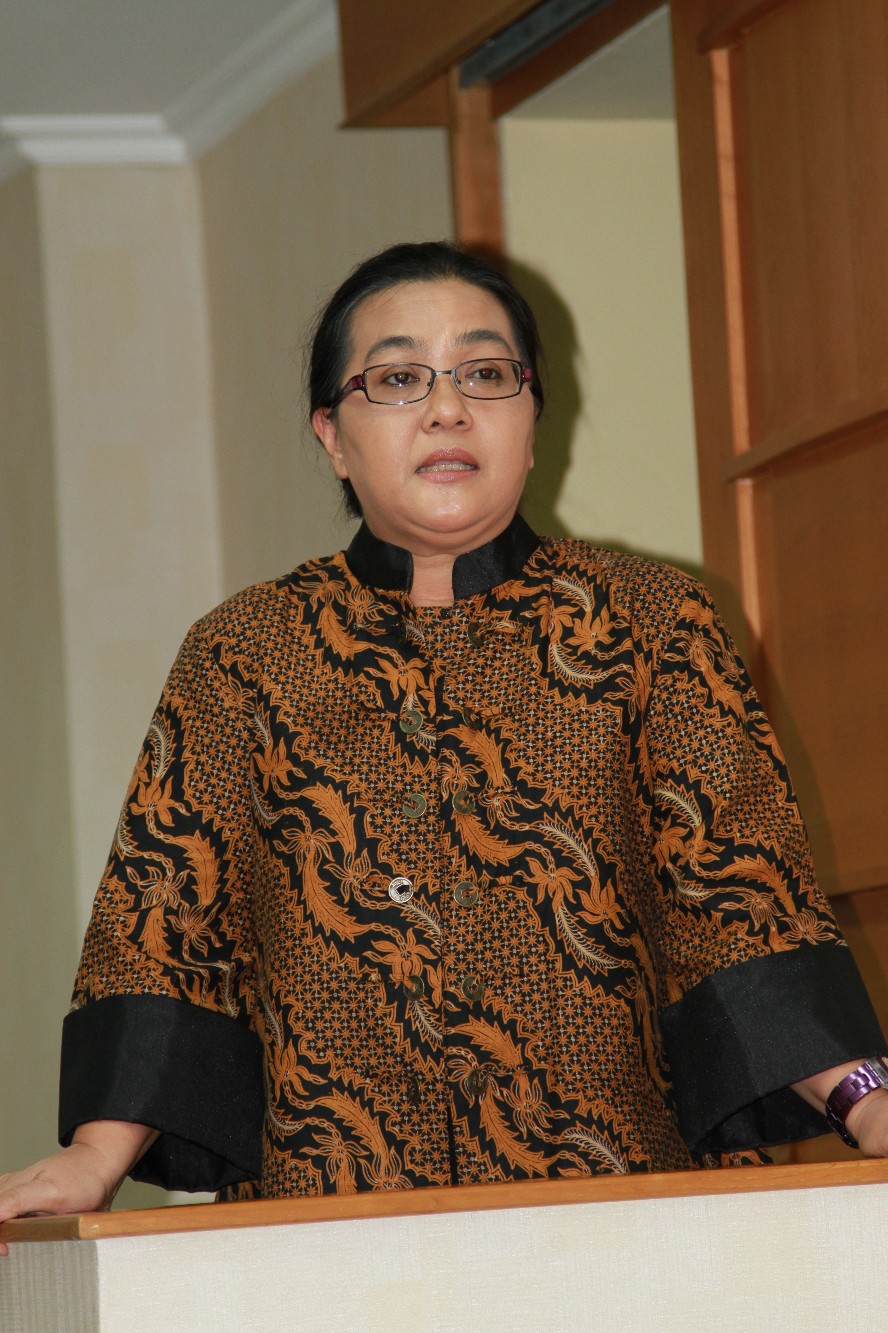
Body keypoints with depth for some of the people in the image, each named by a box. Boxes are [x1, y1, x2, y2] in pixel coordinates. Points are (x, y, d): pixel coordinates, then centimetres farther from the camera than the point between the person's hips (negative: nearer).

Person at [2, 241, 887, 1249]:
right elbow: (171, 911, 8)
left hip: (629, 1196, 0)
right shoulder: (243, 653, 13)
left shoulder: (650, 625, 12)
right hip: (328, 1202, 0)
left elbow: (735, 883, 3)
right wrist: (98, 1154, -8)